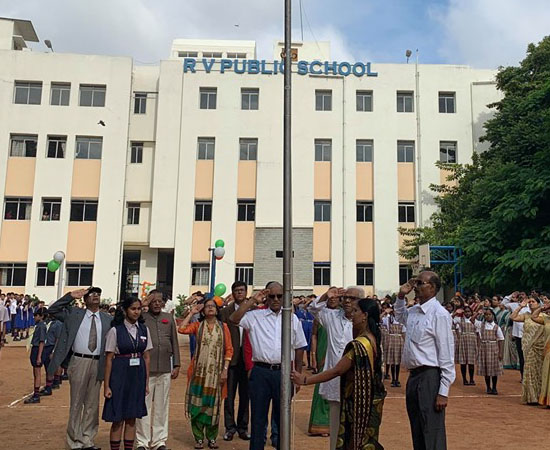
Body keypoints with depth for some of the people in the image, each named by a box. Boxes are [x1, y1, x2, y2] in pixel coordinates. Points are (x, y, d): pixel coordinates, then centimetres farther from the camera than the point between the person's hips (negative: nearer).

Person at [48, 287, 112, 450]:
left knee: (92, 404, 10)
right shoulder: (74, 314, 5)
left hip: (98, 364, 2)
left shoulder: (108, 319, 8)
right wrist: (71, 296, -8)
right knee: (76, 403, 6)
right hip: (79, 362, -2)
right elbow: (53, 310, -1)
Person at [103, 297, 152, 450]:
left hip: (138, 376, 4)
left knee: (132, 418, 10)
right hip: (120, 375, -4)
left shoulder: (144, 330, 4)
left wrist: (146, 382, 7)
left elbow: (146, 357, 9)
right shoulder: (115, 330, -7)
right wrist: (106, 385, -6)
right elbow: (109, 359, -5)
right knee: (118, 419, 3)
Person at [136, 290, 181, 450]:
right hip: (145, 369, -2)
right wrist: (142, 305, -11)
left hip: (165, 370, 3)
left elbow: (174, 342, 12)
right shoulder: (141, 317, 3)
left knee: (162, 407, 9)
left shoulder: (169, 317, 10)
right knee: (144, 406, 3)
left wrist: (176, 365, 8)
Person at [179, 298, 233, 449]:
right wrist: (191, 312, -6)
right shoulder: (198, 325, 4)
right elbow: (181, 329, -13)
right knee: (198, 403, 2)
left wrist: (225, 369, -6)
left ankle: (212, 438, 19)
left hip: (216, 373, 0)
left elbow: (229, 350, 2)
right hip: (199, 372, 0)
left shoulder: (223, 327, 4)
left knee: (213, 404, 6)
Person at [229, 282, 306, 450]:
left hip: (283, 372, 2)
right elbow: (234, 319, -15)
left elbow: (299, 348, 12)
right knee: (258, 417, 7)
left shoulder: (292, 318, 8)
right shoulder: (255, 316, 1)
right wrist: (252, 300, -13)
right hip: (261, 372, -1)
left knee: (282, 417, 12)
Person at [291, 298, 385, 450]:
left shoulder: (359, 345, -24)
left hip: (359, 402, -9)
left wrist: (305, 380, -18)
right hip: (371, 401, 9)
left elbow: (336, 371, -22)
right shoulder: (372, 339, 3)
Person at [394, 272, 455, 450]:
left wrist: (444, 392, -18)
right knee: (417, 435, 17)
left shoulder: (439, 314, -14)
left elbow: (447, 356, -15)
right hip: (413, 376, 8)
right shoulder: (414, 311, 9)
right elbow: (399, 316, 35)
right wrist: (401, 296, 17)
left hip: (430, 377, -8)